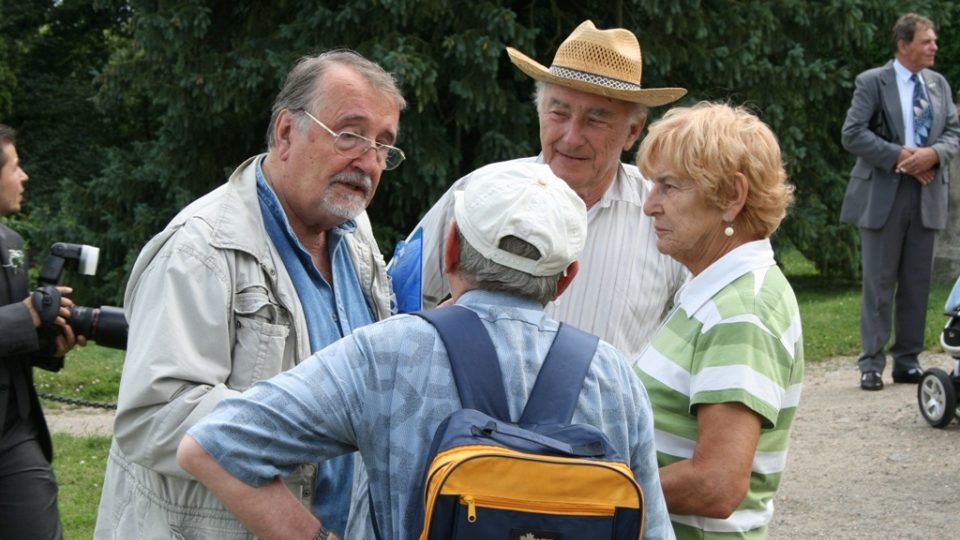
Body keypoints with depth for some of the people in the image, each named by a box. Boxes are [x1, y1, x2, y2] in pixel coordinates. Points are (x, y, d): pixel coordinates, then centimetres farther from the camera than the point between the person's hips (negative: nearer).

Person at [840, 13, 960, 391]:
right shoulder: (872, 82, -2)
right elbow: (852, 134, -10)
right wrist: (900, 156, -17)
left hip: (927, 195, 5)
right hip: (883, 196, -5)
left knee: (917, 284, 7)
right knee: (879, 282, -1)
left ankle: (908, 361, 15)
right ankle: (872, 364, 3)